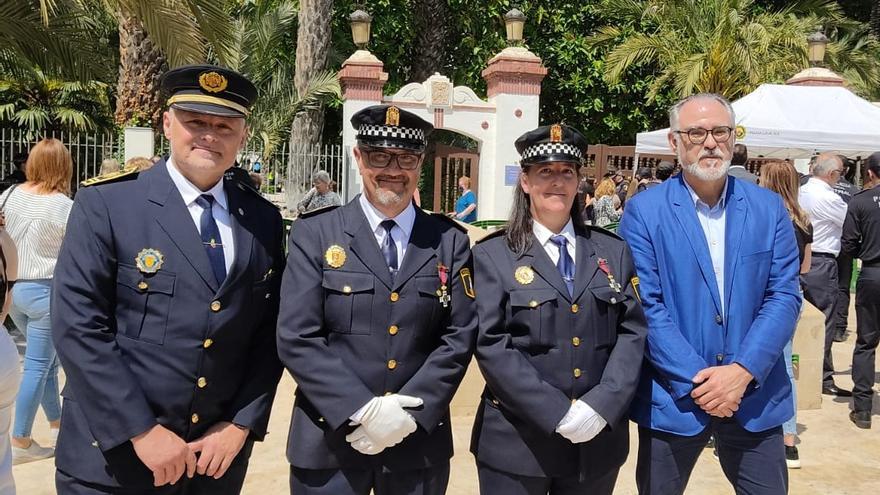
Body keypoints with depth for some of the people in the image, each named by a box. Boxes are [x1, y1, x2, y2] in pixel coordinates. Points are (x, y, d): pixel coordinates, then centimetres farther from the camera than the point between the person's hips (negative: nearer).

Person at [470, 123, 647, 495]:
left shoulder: (614, 251, 7)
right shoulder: (491, 255, -2)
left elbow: (633, 332, 1)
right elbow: (491, 345, -10)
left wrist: (601, 405, -13)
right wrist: (557, 413, -17)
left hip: (598, 440, 3)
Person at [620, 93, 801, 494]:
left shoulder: (769, 209, 3)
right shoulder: (644, 212, -6)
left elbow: (784, 297, -2)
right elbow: (645, 305, -11)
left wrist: (743, 371, -14)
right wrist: (697, 380, -16)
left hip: (755, 397, 2)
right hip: (672, 396, -2)